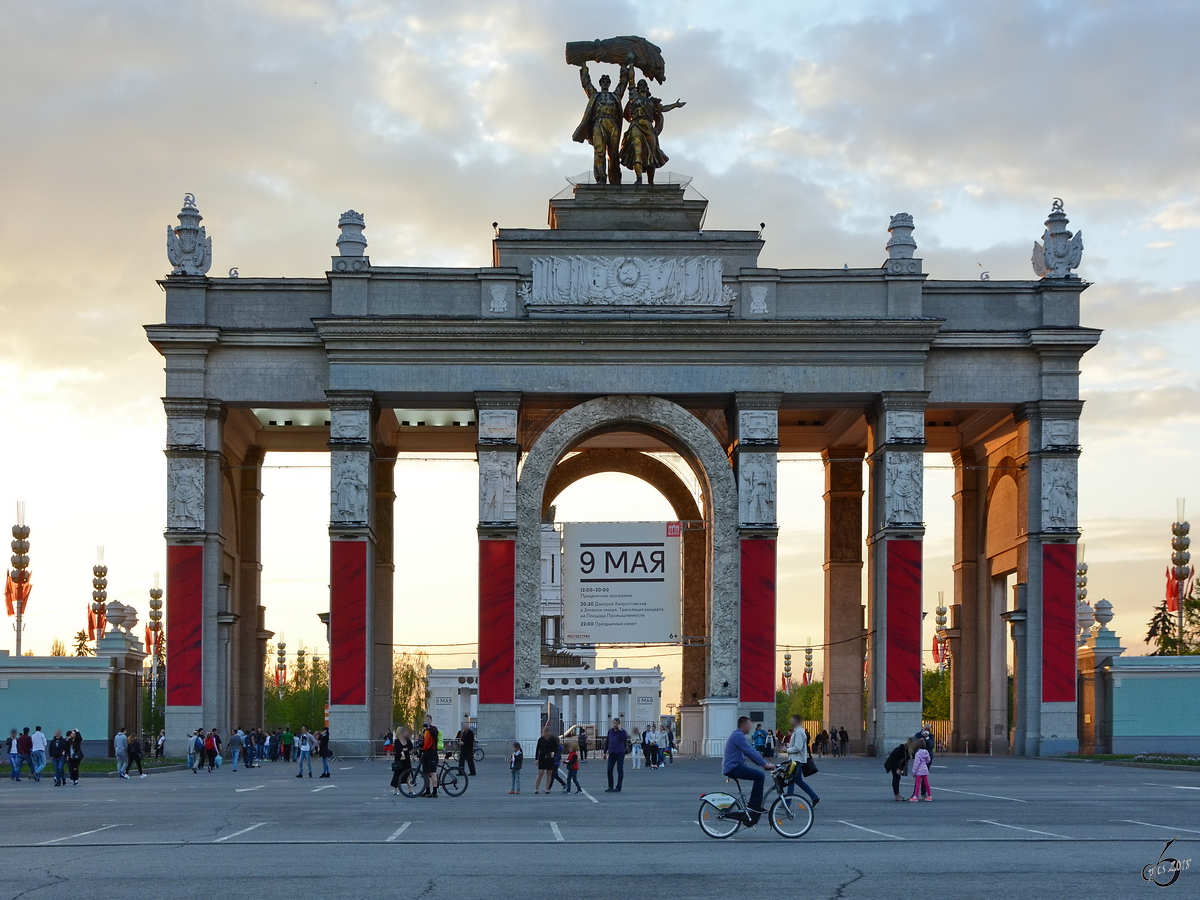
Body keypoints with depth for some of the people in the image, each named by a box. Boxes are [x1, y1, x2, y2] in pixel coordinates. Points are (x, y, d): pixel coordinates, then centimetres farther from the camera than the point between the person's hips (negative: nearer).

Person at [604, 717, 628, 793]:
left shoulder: (622, 731, -5)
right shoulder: (610, 731, 9)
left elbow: (625, 738, -26)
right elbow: (607, 741, 17)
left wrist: (620, 730, -23)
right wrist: (605, 752, 17)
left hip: (620, 753, -5)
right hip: (611, 753, 5)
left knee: (620, 770, -1)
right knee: (609, 770, 3)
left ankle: (618, 788, 4)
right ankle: (610, 787, 13)